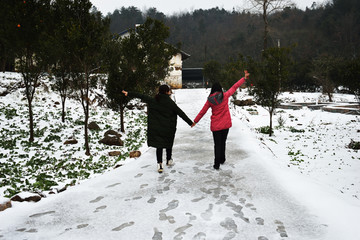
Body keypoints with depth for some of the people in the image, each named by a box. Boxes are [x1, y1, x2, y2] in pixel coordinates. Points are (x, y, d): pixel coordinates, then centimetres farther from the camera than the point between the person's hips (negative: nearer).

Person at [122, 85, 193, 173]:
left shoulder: (153, 101, -4)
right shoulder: (170, 103, -11)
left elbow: (141, 96, 2)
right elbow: (181, 113, -7)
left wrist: (129, 93, 13)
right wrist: (190, 122, 1)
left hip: (156, 128, 1)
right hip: (169, 128, -1)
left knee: (159, 146, 6)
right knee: (169, 144, 20)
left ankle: (159, 164, -3)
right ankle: (169, 160, 34)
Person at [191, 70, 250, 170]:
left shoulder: (210, 100, -6)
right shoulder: (225, 95, -8)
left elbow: (202, 111, 0)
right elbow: (234, 87, 2)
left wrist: (195, 121, 12)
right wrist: (244, 78, 13)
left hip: (215, 125, -1)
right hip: (226, 124, 1)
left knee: (217, 144, 7)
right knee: (223, 142, 18)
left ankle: (217, 163, 5)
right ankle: (222, 159, 31)